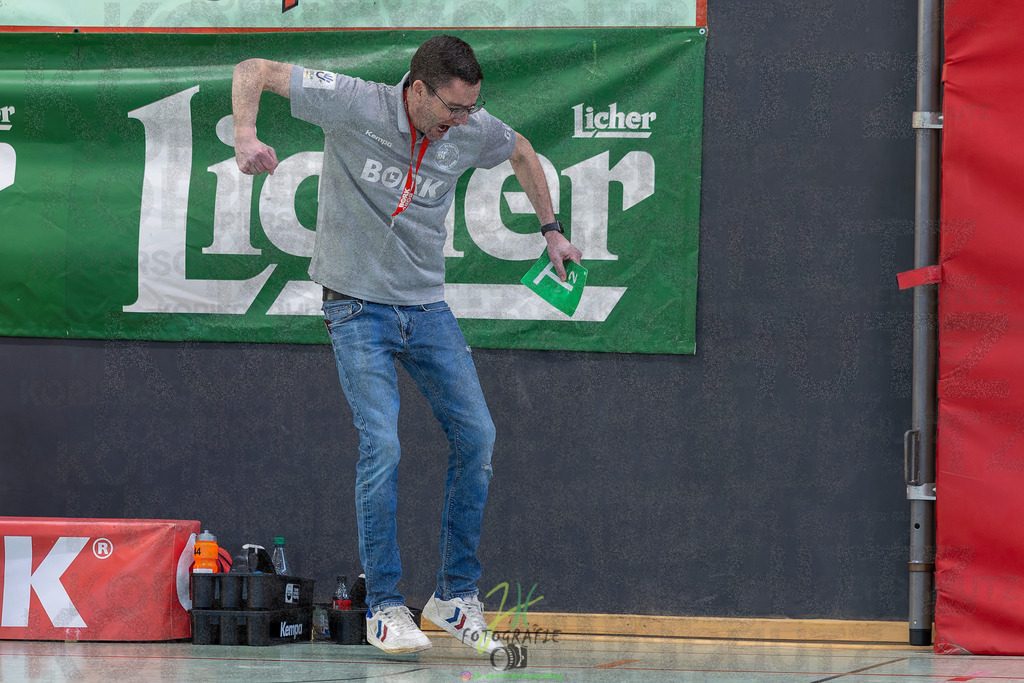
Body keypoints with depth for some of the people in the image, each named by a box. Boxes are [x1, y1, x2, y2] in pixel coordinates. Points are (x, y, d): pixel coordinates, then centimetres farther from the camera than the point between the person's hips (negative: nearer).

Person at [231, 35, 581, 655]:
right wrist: (246, 137, -30)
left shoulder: (472, 131, -4)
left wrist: (551, 230, 22)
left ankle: (455, 595, 13)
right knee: (382, 447, -15)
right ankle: (385, 607, -5)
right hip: (358, 307, -5)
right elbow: (254, 71, -12)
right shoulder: (354, 104, -17)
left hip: (428, 306, 5)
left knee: (477, 437, 0)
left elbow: (521, 150, 20)